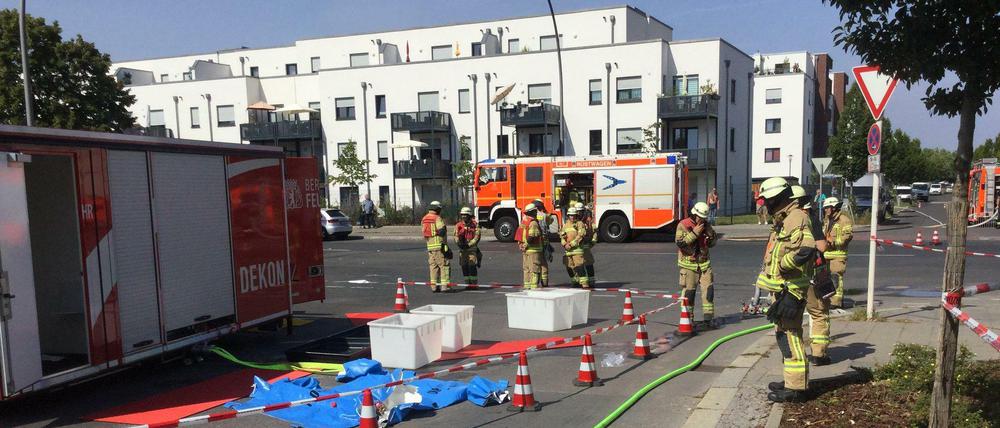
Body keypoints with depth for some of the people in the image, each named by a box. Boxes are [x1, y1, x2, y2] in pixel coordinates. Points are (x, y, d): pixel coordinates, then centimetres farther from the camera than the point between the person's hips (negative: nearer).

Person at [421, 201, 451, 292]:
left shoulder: (424, 219, 13)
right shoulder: (437, 218, -11)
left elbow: (424, 233, 16)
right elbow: (442, 232, -16)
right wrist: (445, 244, -13)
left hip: (429, 246, 7)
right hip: (439, 245, -7)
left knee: (433, 265, 12)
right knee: (444, 265, -3)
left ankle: (434, 285, 12)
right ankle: (445, 285, -7)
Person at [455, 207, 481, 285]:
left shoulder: (475, 224, -2)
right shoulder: (458, 225, 5)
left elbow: (477, 236, -6)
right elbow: (456, 236, 3)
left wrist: (469, 244, -14)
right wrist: (459, 242, -17)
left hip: (472, 247, -3)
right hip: (462, 248, 3)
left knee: (472, 266, -10)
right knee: (464, 266, 4)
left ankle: (474, 283, -2)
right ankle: (467, 283, 13)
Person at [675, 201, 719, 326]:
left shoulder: (706, 225, 8)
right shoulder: (683, 225, -8)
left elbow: (712, 244, 13)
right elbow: (680, 243, -19)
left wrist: (710, 234, -7)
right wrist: (694, 233, -21)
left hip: (704, 263, 5)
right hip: (688, 263, -5)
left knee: (708, 290, -1)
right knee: (688, 292, -1)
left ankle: (708, 318, 6)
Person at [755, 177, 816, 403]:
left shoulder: (796, 218, -16)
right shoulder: (784, 219, 17)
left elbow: (805, 251, -30)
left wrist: (782, 265, -17)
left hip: (789, 290, -11)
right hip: (781, 289, 11)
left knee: (789, 335, -7)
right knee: (784, 335, 17)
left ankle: (796, 388, -2)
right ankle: (793, 380, 28)